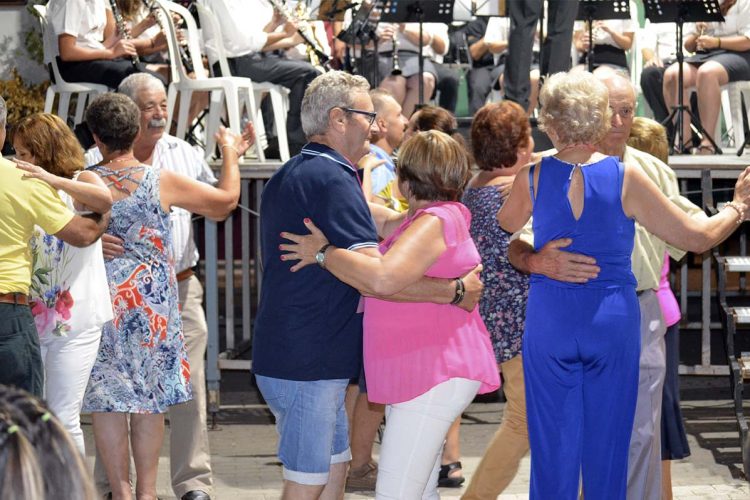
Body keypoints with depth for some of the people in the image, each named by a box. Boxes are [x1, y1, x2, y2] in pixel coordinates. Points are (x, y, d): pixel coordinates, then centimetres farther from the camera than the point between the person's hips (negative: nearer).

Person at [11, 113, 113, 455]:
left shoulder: (81, 183, 1)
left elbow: (105, 200, -23)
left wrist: (51, 179, -29)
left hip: (74, 321, -4)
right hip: (30, 319, 4)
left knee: (64, 419, -4)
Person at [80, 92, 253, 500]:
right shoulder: (163, 182, -4)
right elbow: (226, 199, 7)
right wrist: (231, 153, 21)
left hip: (102, 301, -1)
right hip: (155, 300, 1)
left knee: (107, 398, 6)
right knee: (149, 399, 11)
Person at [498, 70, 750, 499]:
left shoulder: (533, 177, -5)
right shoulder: (626, 178, -9)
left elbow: (505, 225, 17)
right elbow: (699, 238, -4)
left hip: (549, 320, 1)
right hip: (614, 320, -1)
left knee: (553, 446, 7)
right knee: (608, 447, 9)